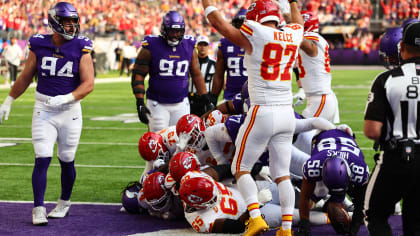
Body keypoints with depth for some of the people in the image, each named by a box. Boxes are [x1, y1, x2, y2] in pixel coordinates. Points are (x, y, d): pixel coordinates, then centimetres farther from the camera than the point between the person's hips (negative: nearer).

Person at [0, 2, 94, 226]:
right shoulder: (39, 46, -1)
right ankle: (38, 209, -5)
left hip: (70, 112, 0)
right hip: (44, 112, 0)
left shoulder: (81, 48, -5)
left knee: (67, 161, 9)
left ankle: (64, 203, 30)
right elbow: (25, 77, 10)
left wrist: (66, 98, -24)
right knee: (42, 159, -9)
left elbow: (88, 83, -10)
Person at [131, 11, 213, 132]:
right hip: (158, 104, -3)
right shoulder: (152, 47, -8)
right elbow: (138, 74, -7)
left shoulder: (189, 47, 4)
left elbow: (196, 75, 13)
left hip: (181, 104, 3)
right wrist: (140, 103, -15)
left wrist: (206, 100, 9)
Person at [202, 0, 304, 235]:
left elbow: (219, 23, -1)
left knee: (241, 168, 8)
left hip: (263, 113, -5)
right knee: (282, 174, 11)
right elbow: (299, 24, 33)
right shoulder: (292, 36, 7)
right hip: (287, 113, 5)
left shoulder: (255, 36, -10)